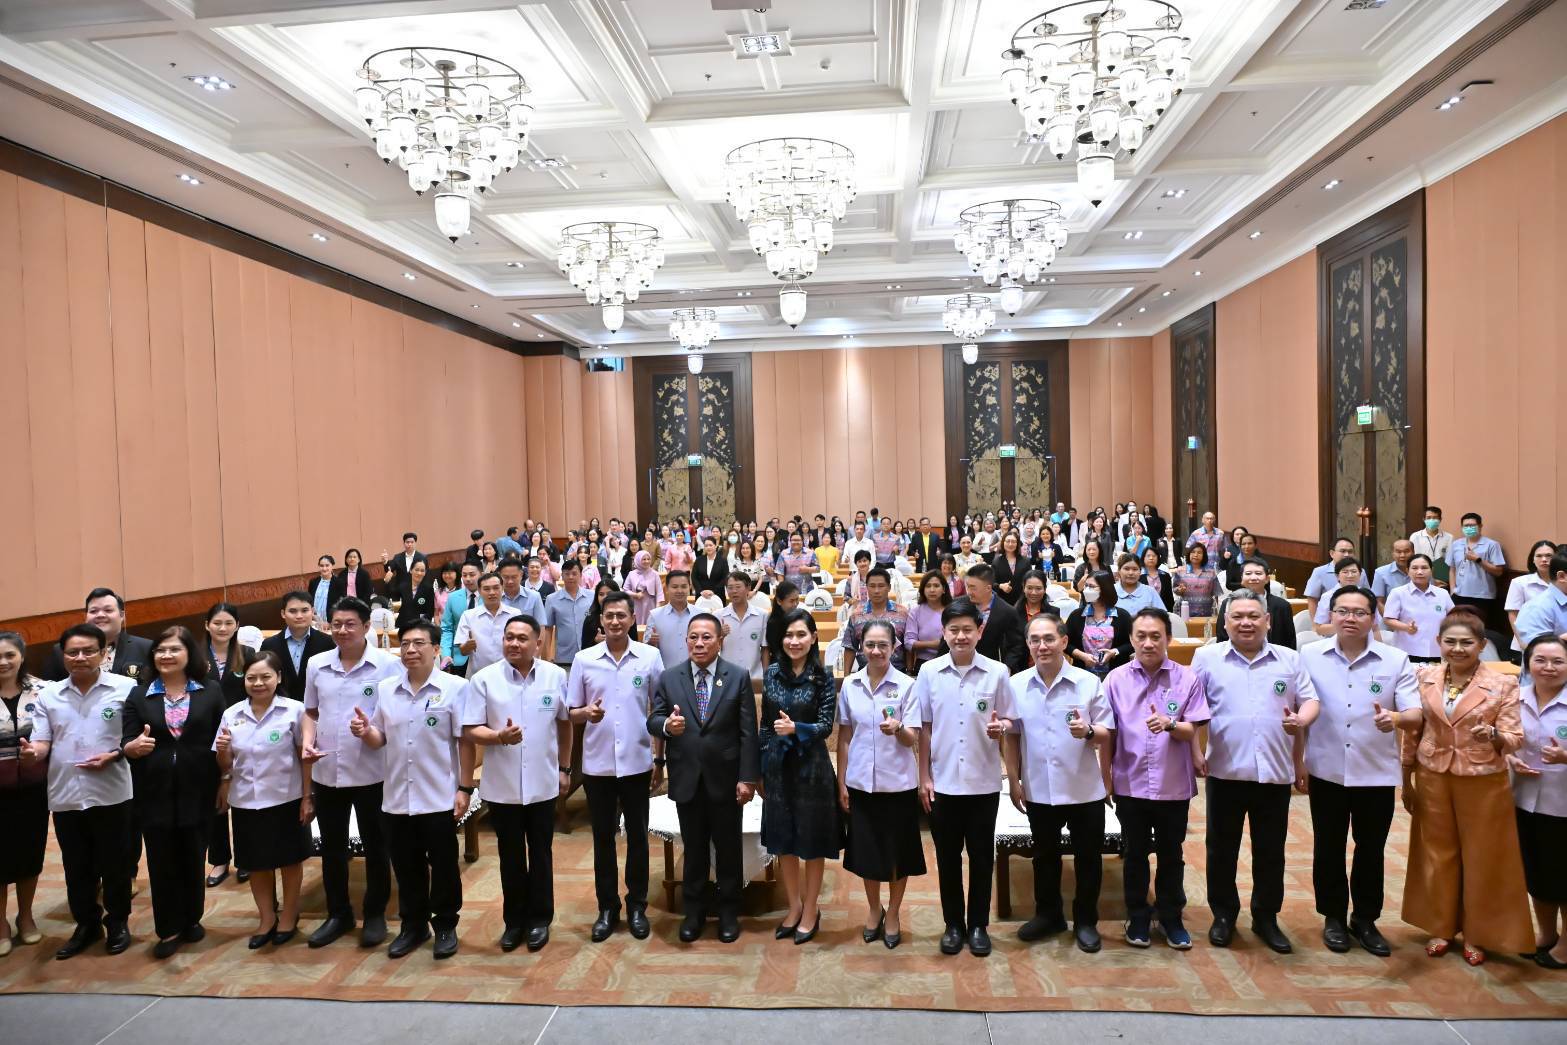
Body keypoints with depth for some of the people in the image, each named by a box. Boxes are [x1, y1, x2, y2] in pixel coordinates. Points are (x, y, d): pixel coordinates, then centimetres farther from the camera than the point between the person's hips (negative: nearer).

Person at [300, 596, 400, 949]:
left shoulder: (388, 664, -10)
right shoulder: (317, 665, 5)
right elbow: (311, 712, 15)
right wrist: (307, 742, -2)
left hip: (372, 772, -4)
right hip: (327, 772, 4)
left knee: (375, 846, 9)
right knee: (332, 847, 16)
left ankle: (375, 915, 25)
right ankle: (338, 914, 32)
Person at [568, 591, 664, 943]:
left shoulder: (650, 657, -3)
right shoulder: (584, 659, -1)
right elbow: (572, 712, 4)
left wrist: (659, 759, 0)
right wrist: (587, 712, -19)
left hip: (637, 762, -1)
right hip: (597, 764, 1)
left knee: (637, 837, 10)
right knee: (603, 838, 11)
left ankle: (637, 906, 25)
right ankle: (607, 908, 24)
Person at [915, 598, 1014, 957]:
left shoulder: (997, 672, -5)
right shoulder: (929, 672, -2)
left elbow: (1008, 721, 3)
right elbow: (924, 728, 3)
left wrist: (1000, 727, -21)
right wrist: (924, 776, 1)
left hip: (983, 782, -1)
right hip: (942, 781, 1)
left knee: (981, 856, 10)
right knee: (947, 856, 11)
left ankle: (979, 925, 26)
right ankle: (953, 924, 27)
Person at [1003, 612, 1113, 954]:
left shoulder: (1089, 683, -9)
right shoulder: (1016, 685, -2)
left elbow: (1108, 735, -6)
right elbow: (1011, 735, 5)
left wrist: (1089, 731, -28)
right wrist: (1014, 780, 3)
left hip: (1085, 790, -2)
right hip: (1038, 790, 2)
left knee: (1088, 857, 11)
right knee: (1044, 856, 18)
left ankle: (1086, 921, 29)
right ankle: (1048, 914, 36)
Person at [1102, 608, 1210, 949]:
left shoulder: (1187, 679, -6)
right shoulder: (1116, 679, -3)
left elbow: (1191, 731, -8)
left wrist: (1170, 723, -28)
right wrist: (1106, 778, 1)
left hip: (1173, 784, 0)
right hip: (1131, 784, 1)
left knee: (1171, 856, 14)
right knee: (1135, 855, 13)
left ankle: (1171, 918, 32)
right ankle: (1138, 918, 30)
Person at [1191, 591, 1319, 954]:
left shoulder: (1289, 659, 7)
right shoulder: (1207, 657, 1)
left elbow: (1310, 699, 9)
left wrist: (1302, 720, -13)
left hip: (1275, 771, 1)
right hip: (1225, 770, -1)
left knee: (1270, 850, 11)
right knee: (1222, 848, 10)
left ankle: (1266, 917, 28)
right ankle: (1223, 914, 26)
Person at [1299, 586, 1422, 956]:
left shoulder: (1396, 660, -4)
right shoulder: (1309, 656, -3)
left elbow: (1416, 714, -9)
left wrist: (1396, 718, -32)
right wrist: (1297, 763, 2)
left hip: (1377, 773, 0)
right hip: (1326, 771, 0)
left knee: (1371, 850, 13)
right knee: (1328, 849, 11)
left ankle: (1365, 919, 30)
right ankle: (1333, 917, 28)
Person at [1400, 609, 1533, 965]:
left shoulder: (1503, 684, -10)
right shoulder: (1425, 678, -2)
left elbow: (1515, 739, -11)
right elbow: (1412, 732, 4)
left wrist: (1493, 735, -33)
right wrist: (1407, 780, 6)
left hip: (1483, 782, -2)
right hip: (1432, 778, 2)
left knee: (1481, 859, 10)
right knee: (1437, 854, 13)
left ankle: (1476, 934, 28)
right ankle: (1441, 926, 30)